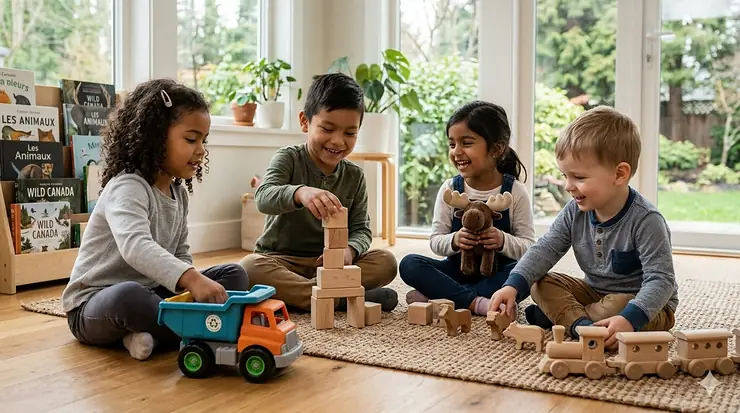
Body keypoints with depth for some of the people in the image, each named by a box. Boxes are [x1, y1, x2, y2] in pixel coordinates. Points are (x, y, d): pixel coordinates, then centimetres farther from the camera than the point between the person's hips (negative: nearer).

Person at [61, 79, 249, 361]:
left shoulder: (178, 192, 6)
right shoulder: (127, 188, -22)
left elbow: (181, 253, 10)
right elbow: (136, 246, -42)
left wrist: (187, 288, -12)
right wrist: (192, 278, -55)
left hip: (153, 293, 8)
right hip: (93, 305, -8)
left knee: (234, 275, -3)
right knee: (128, 296, -43)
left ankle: (155, 333, -19)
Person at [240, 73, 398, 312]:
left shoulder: (354, 177, 4)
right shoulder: (289, 159, -7)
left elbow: (361, 229, 4)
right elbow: (264, 197, -26)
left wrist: (349, 250, -22)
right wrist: (300, 193, -50)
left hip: (329, 263, 3)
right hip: (281, 260, -3)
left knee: (386, 262, -18)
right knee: (250, 267, -34)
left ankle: (290, 293, -27)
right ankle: (340, 299, -35)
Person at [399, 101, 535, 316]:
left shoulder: (515, 192, -7)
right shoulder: (450, 189, -3)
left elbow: (529, 247, -8)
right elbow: (435, 241, -3)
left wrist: (503, 242, -28)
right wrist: (454, 241, -26)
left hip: (498, 274, -1)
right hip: (458, 270, 1)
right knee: (409, 264, -21)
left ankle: (435, 297, -29)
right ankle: (476, 302, -30)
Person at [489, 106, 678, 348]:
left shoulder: (646, 220, -27)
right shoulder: (575, 212, -8)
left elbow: (661, 280, -29)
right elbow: (546, 249, -8)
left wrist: (629, 319, -46)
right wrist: (513, 286, -25)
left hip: (649, 306, -6)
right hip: (596, 291, 6)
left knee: (618, 307, -37)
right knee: (541, 284, -6)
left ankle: (560, 315, -16)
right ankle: (582, 324, -26)